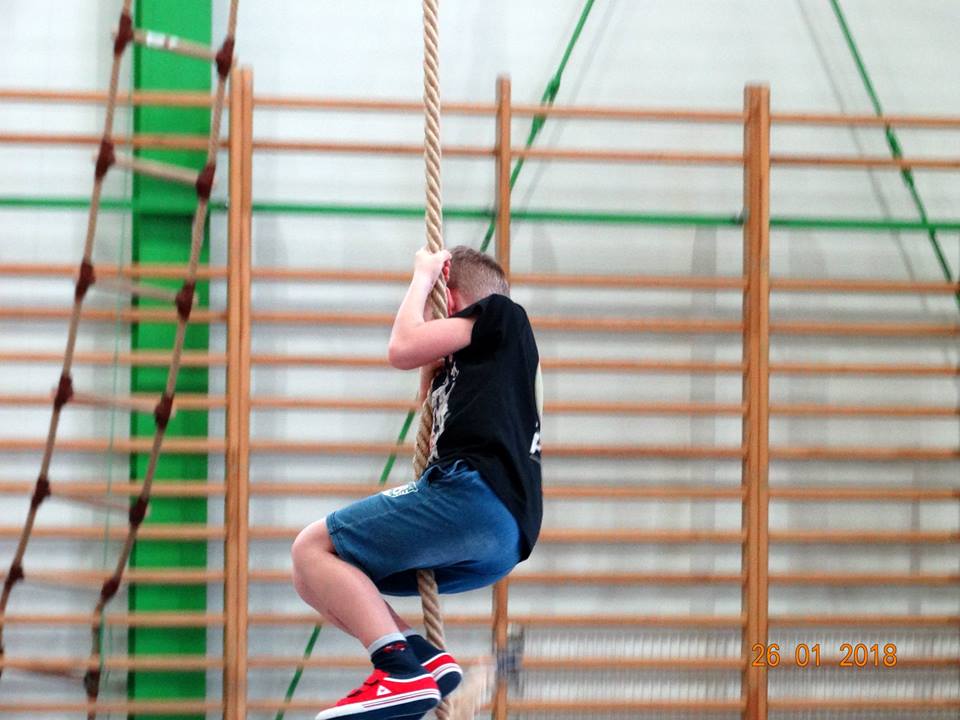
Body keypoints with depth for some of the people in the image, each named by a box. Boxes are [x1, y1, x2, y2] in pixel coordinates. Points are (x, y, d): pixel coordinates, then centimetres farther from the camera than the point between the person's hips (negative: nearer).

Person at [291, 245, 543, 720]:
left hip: (475, 496, -10)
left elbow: (403, 349, -2)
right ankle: (426, 658, -7)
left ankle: (404, 671, -27)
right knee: (315, 576, 14)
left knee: (313, 549, -11)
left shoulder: (500, 313, 8)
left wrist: (423, 278, 14)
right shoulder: (478, 360, 34)